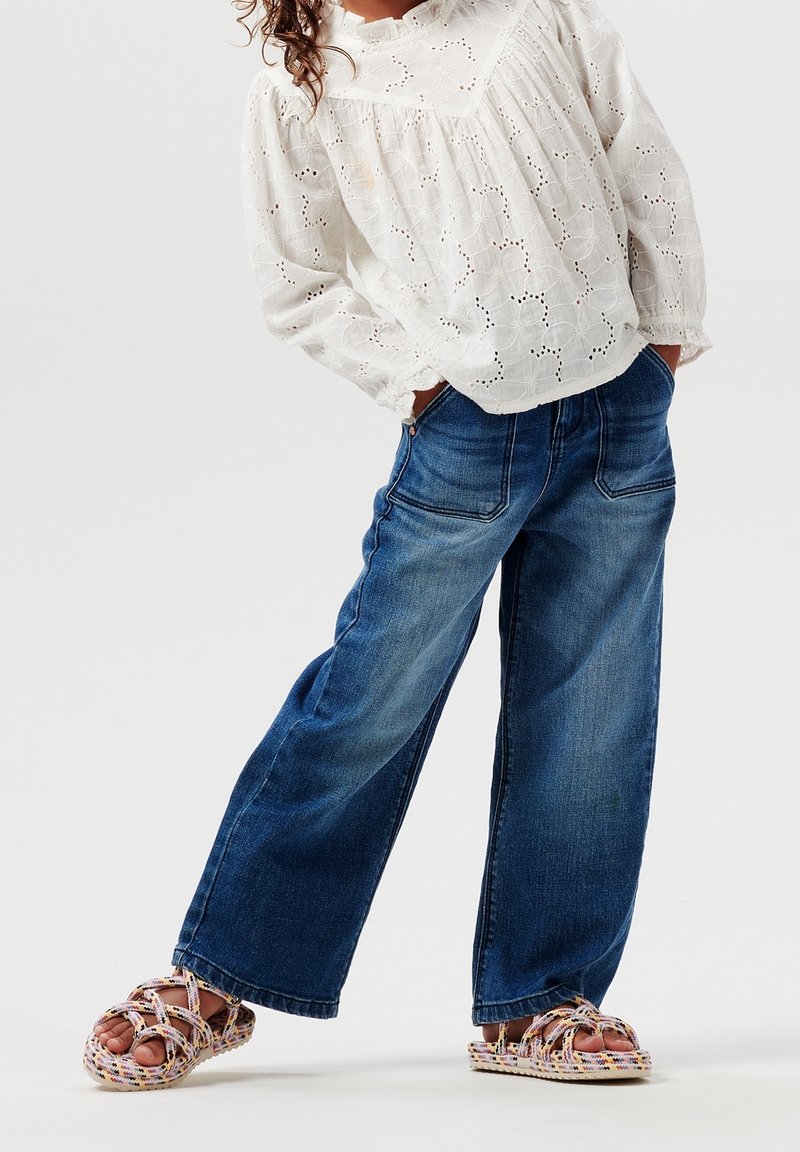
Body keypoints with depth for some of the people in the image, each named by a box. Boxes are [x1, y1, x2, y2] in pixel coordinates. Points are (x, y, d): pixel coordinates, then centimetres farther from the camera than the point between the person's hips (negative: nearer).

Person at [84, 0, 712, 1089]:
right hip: (464, 430, -2)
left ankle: (538, 1001, 15)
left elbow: (648, 167, 7)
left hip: (618, 420, 2)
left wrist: (669, 333, 7)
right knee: (369, 700, -2)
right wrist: (412, 378, -2)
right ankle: (218, 979, 11)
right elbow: (297, 289, 7)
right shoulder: (298, 90, -1)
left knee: (590, 713, 4)